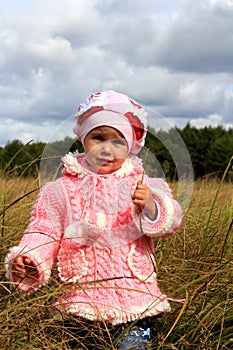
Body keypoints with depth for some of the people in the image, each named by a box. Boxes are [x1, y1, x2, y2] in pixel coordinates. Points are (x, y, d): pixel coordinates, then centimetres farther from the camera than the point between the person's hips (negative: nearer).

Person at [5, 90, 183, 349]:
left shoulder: (140, 184, 5)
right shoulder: (62, 190, 3)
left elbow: (170, 222, -1)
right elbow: (45, 232, 2)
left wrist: (149, 206, -21)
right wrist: (27, 258, -17)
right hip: (82, 298, 0)